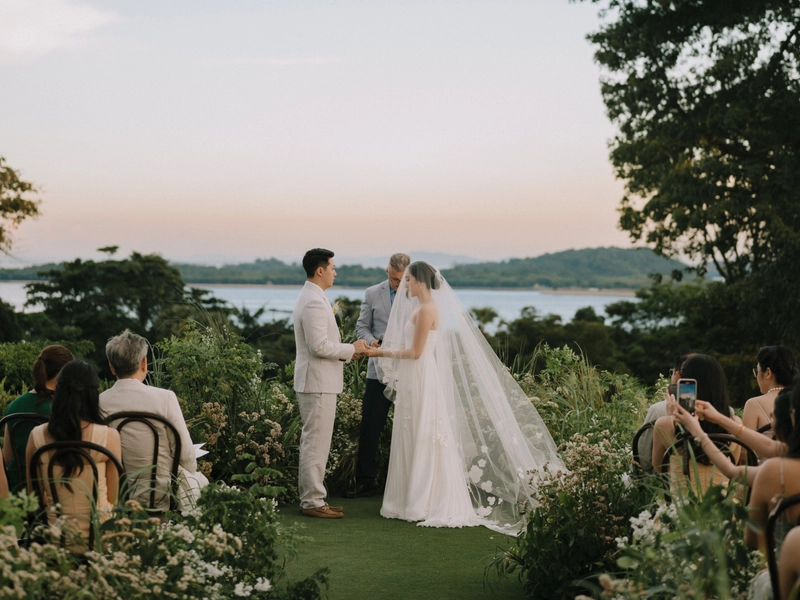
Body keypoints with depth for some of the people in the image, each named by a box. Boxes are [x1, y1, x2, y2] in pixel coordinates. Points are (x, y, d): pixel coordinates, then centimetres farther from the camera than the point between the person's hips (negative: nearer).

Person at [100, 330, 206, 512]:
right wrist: (190, 474, 11)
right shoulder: (164, 398, -17)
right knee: (200, 479, 30)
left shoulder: (99, 403, -8)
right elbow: (186, 455, -11)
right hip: (165, 495, -4)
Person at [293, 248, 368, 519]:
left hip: (316, 381, 11)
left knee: (313, 442, 15)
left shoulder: (310, 297, 15)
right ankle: (312, 502, 1)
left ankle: (310, 497, 22)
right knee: (316, 443, -5)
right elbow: (319, 346, -24)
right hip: (318, 384, -11)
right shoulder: (314, 302, -19)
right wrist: (351, 349, -12)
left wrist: (348, 352, 11)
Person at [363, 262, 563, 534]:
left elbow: (416, 352, -17)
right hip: (413, 381, 10)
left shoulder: (426, 309, -15)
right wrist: (383, 350, 13)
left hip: (423, 381, -10)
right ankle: (415, 500, 17)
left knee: (425, 441, -5)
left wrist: (383, 353, -10)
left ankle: (428, 504, 1)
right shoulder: (420, 307, 14)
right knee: (412, 441, 11)